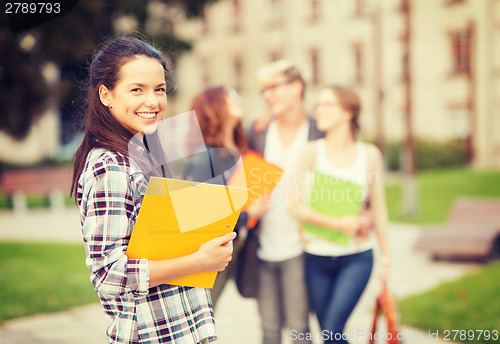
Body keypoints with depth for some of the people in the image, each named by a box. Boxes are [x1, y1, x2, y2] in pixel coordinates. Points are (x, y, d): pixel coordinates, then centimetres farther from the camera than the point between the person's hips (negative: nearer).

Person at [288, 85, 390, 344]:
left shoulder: (369, 155, -1)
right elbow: (295, 205, -7)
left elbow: (378, 208, 6)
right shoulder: (312, 152, -4)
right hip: (317, 258, 1)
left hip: (357, 258, -1)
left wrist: (385, 256, 7)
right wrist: (337, 224, -13)